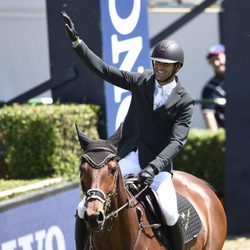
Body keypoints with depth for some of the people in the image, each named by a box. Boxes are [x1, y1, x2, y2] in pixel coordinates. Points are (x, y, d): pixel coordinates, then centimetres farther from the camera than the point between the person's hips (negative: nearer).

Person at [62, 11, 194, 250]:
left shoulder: (184, 101, -6)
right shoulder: (141, 81, 5)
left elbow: (177, 141, -13)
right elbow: (103, 70, 6)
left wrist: (154, 167, -28)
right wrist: (76, 41, -1)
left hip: (158, 163, -3)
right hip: (127, 159, 4)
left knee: (170, 215, -27)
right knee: (84, 209, -9)